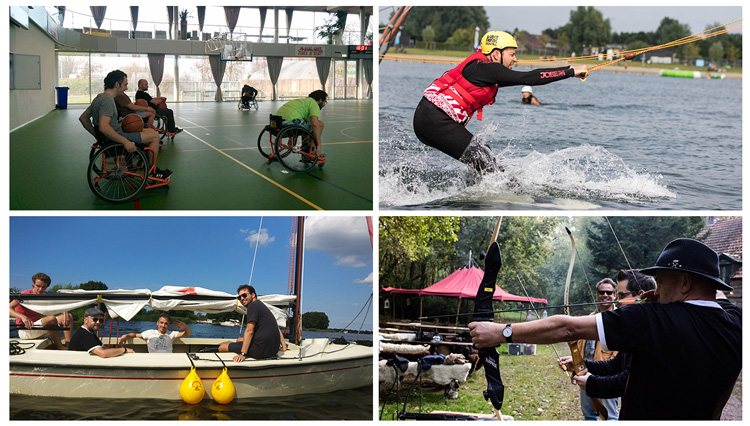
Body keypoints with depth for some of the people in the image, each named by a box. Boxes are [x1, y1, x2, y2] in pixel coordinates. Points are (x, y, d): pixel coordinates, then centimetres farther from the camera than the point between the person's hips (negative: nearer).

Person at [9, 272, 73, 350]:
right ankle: (60, 348, -21)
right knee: (51, 319, -32)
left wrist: (65, 314, -17)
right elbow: (9, 308, -22)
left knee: (69, 316, -1)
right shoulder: (25, 294, -9)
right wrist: (23, 317, -40)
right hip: (24, 331, -8)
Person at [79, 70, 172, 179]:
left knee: (149, 131, 21)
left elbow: (83, 118, 18)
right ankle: (152, 172, 4)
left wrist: (97, 135, 16)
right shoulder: (107, 100, -22)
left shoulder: (100, 98, 10)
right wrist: (125, 142, -33)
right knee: (154, 135, -6)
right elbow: (103, 127, -34)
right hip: (114, 140, -11)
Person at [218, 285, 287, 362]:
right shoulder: (262, 305, 20)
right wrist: (283, 346, 26)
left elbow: (249, 331, -16)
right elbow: (276, 328, 24)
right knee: (239, 340, 30)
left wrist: (242, 354, -19)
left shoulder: (253, 305, -8)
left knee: (222, 347, -3)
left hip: (260, 350, -10)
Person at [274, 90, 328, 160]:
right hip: (289, 122, -10)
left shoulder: (305, 101, 31)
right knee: (320, 124, -1)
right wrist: (319, 145, -14)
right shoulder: (314, 104, 1)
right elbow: (315, 124, -16)